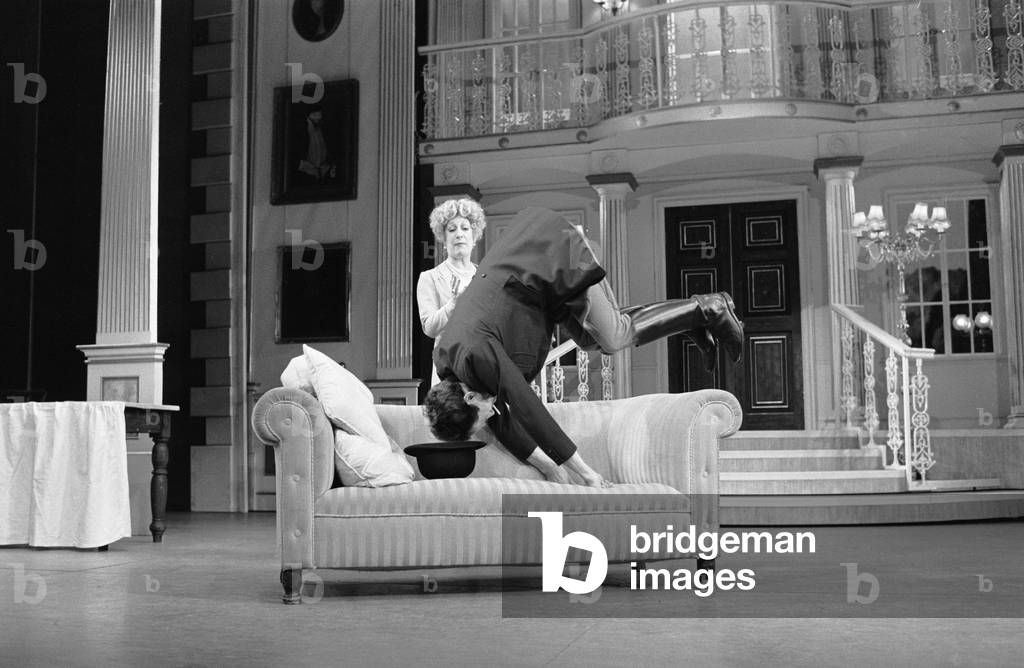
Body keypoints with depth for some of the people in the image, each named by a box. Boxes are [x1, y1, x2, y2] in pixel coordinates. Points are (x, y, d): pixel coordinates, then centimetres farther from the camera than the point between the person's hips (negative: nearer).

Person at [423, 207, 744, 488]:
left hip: (553, 250, -7)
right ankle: (692, 319, 24)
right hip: (532, 253, 7)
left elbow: (530, 411, -26)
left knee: (613, 337, -5)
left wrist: (584, 471, -23)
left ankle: (707, 310, 11)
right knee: (590, 339, 14)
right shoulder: (445, 364, -4)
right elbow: (500, 421, 3)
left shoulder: (476, 355, -29)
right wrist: (547, 466, -1)